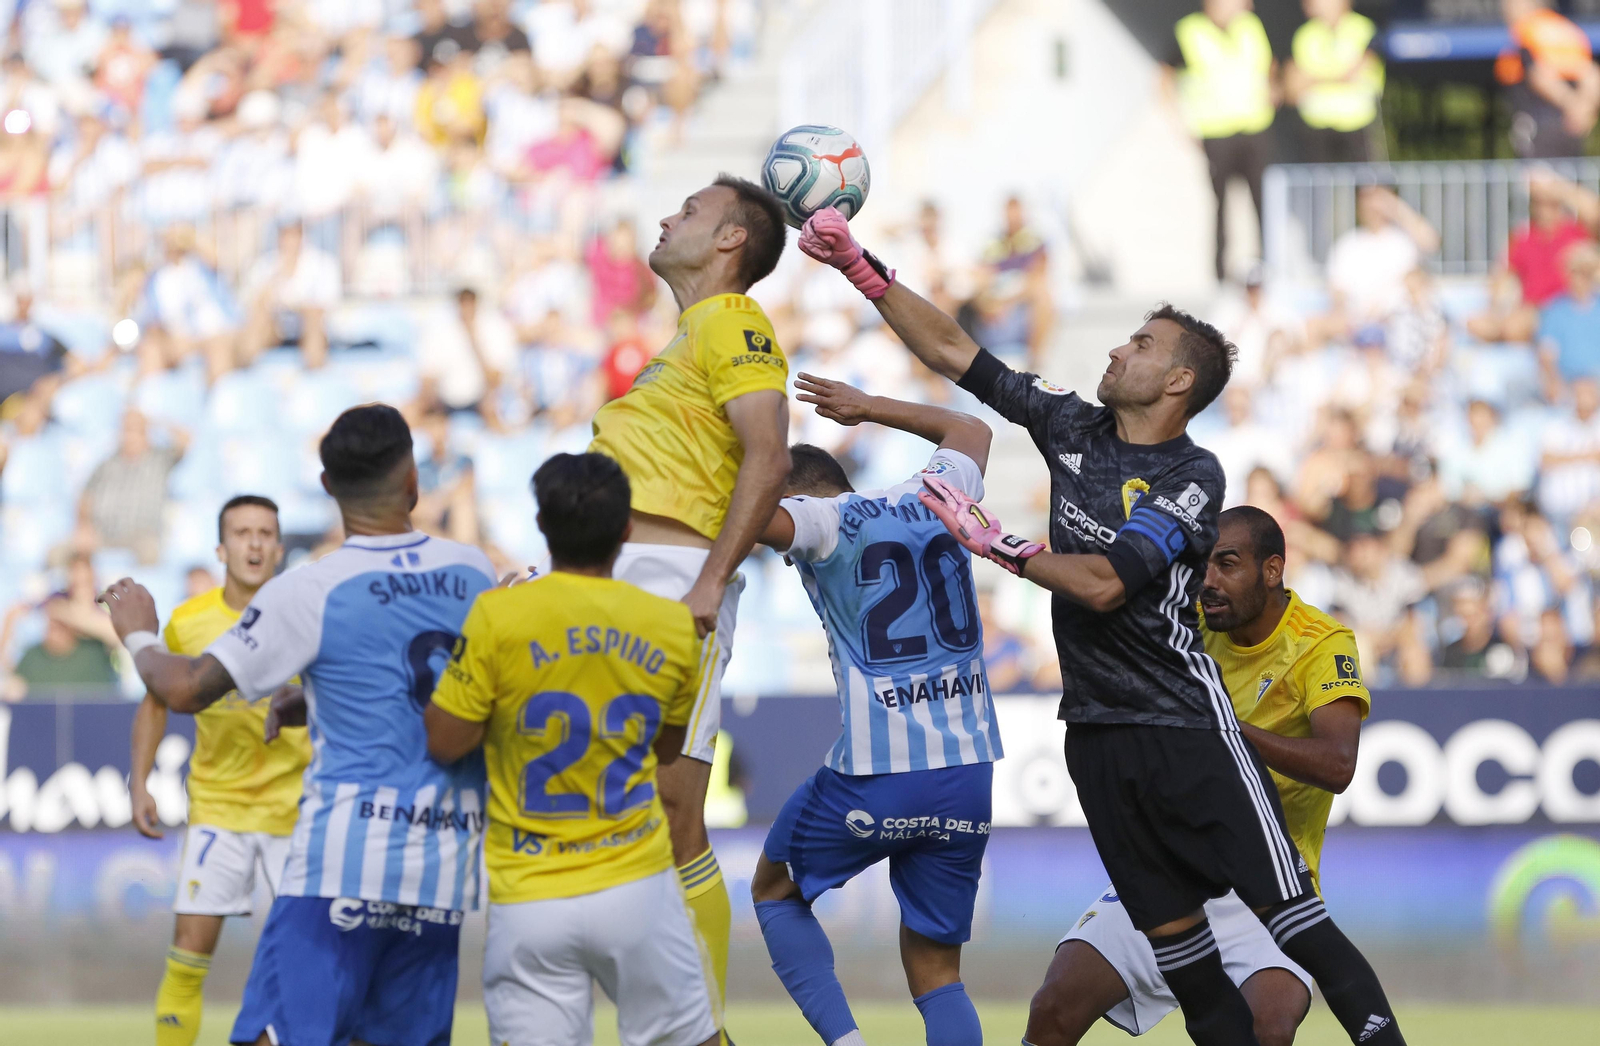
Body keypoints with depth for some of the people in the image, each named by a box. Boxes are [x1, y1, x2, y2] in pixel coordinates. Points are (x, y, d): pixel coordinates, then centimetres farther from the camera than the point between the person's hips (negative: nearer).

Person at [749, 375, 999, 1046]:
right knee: (935, 970, 12)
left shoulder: (820, 518, -2)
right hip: (969, 771, 5)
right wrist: (868, 407, 45)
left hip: (874, 776, -5)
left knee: (775, 889, 21)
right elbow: (969, 431, 38)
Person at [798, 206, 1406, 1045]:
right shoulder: (1073, 429, 9)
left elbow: (1104, 584, -19)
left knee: (1286, 909, -11)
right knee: (1169, 929, 4)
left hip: (1186, 726, -6)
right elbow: (952, 352, 11)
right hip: (1098, 731, 6)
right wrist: (860, 267, 6)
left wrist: (994, 543, -16)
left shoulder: (1193, 479, -10)